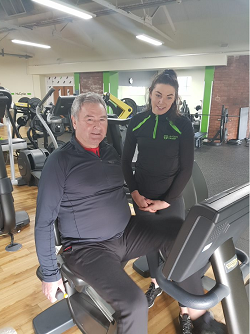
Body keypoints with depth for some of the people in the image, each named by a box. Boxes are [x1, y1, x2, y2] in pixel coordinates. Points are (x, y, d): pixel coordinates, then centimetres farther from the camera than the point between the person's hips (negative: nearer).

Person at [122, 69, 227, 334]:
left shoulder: (183, 125, -9)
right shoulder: (137, 121, -3)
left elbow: (186, 169, -8)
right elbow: (126, 160, 3)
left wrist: (165, 201, -11)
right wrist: (134, 192, -6)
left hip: (171, 196, -2)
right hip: (142, 195, 3)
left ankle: (188, 312, 19)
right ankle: (155, 284, 43)